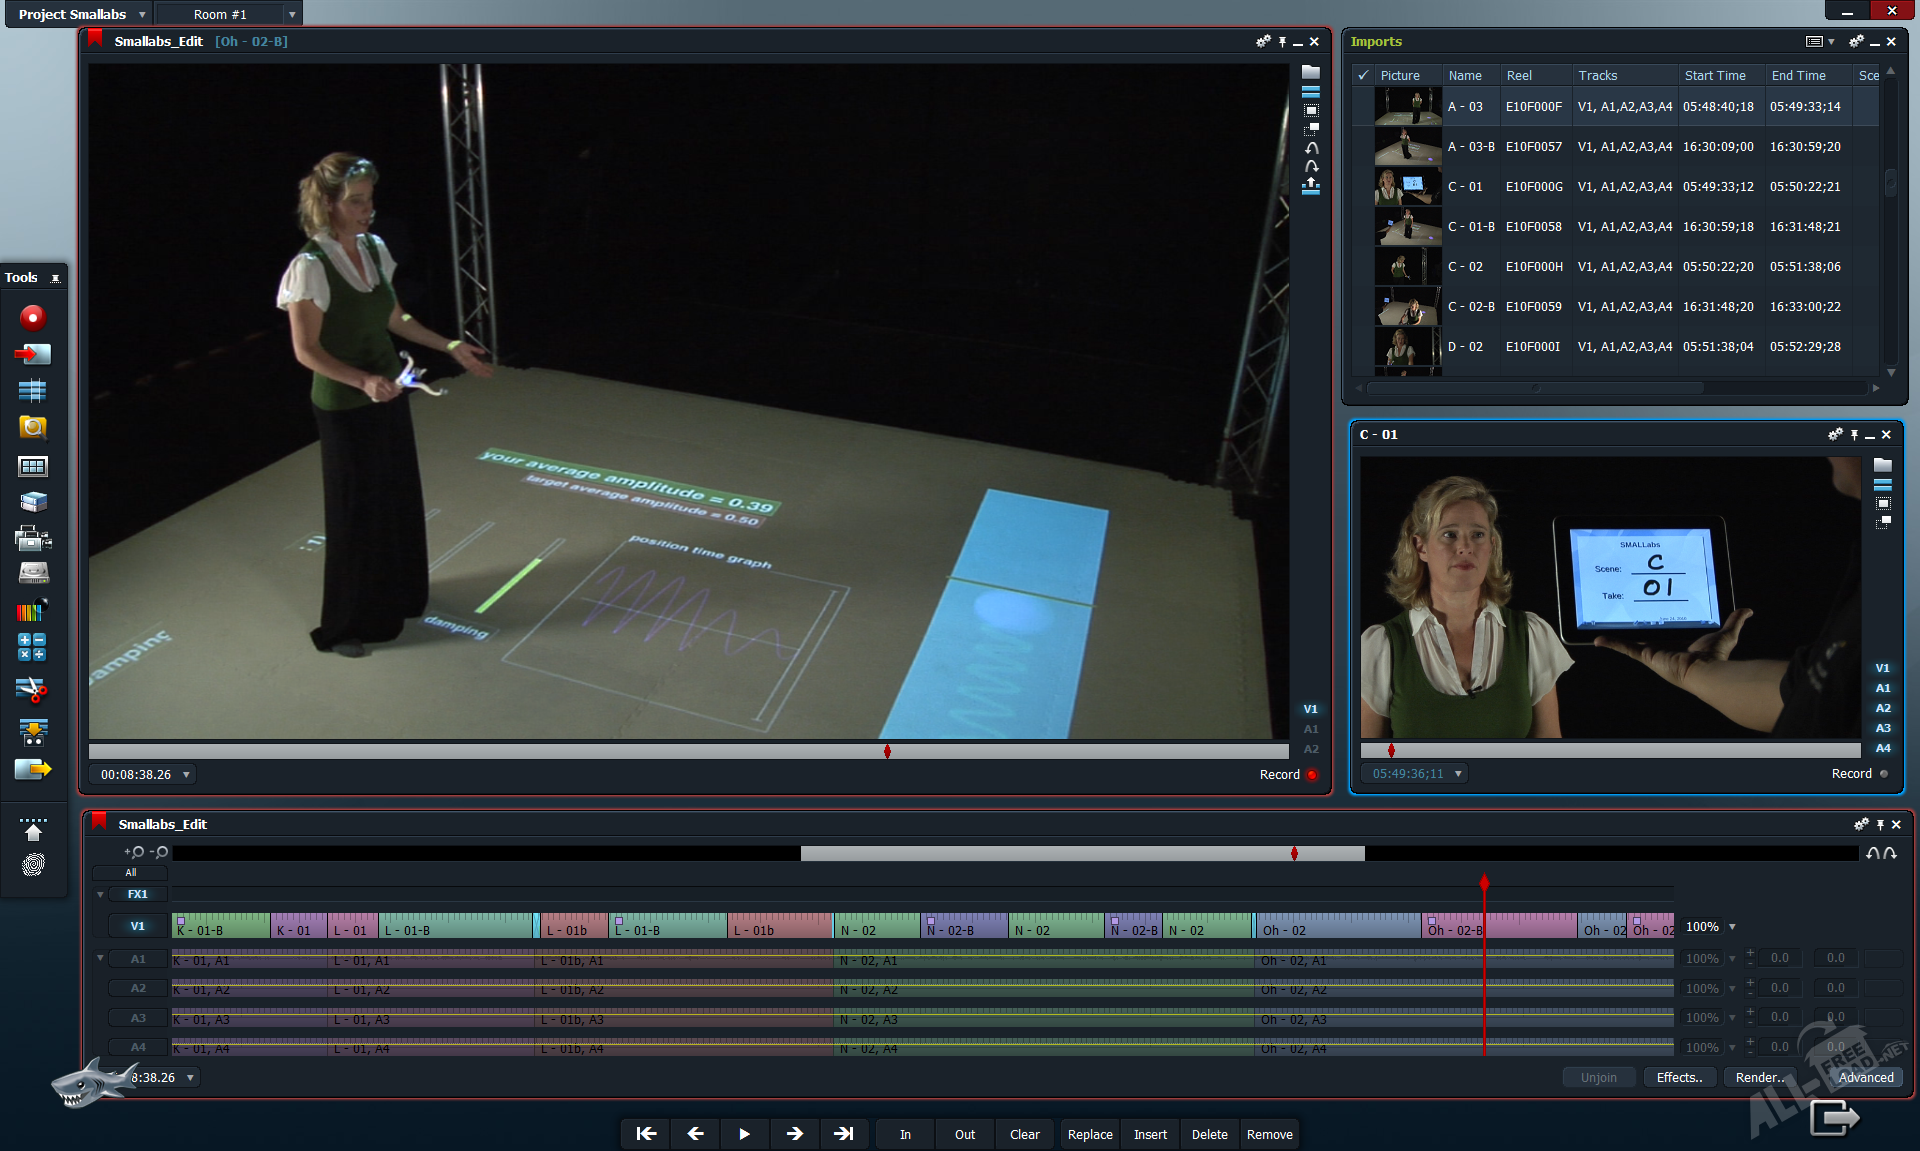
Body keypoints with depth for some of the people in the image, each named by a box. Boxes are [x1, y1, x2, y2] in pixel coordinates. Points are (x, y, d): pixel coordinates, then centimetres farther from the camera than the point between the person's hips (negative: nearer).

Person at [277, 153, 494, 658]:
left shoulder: (375, 249, 1)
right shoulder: (310, 266, -20)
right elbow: (306, 350, -19)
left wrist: (451, 347, 9)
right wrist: (363, 380, -32)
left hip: (387, 395, 7)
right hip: (344, 406, -7)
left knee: (399, 496, 18)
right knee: (356, 511, 4)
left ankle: (397, 594, 39)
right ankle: (344, 625, 21)